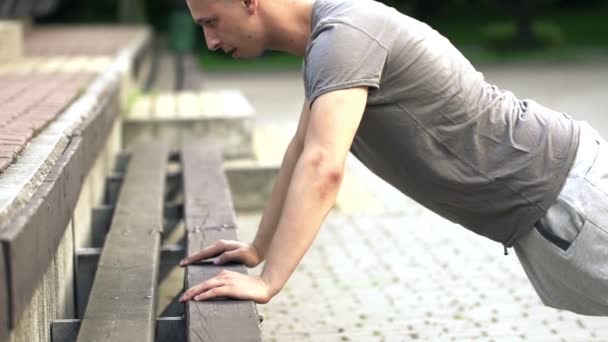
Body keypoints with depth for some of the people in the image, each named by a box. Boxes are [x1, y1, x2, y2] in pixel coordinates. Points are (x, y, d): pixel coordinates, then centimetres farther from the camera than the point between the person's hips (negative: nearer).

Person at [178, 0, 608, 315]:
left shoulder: (343, 35, -25)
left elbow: (323, 168, -35)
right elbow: (304, 149, 15)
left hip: (561, 184, -9)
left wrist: (267, 282, -35)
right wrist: (258, 249, 16)